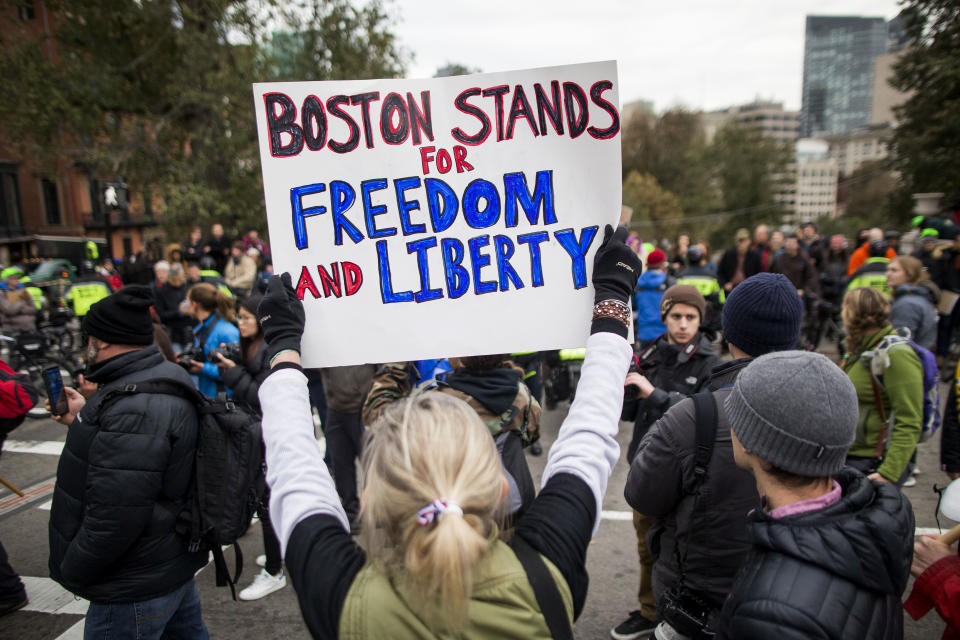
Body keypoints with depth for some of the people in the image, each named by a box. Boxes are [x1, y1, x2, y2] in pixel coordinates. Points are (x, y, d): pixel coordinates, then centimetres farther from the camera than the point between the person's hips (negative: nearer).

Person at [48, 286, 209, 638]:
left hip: (136, 588, -9)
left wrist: (71, 572, -14)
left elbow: (114, 518, -30)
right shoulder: (168, 377, 2)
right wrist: (85, 421, 12)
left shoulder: (132, 409, -30)